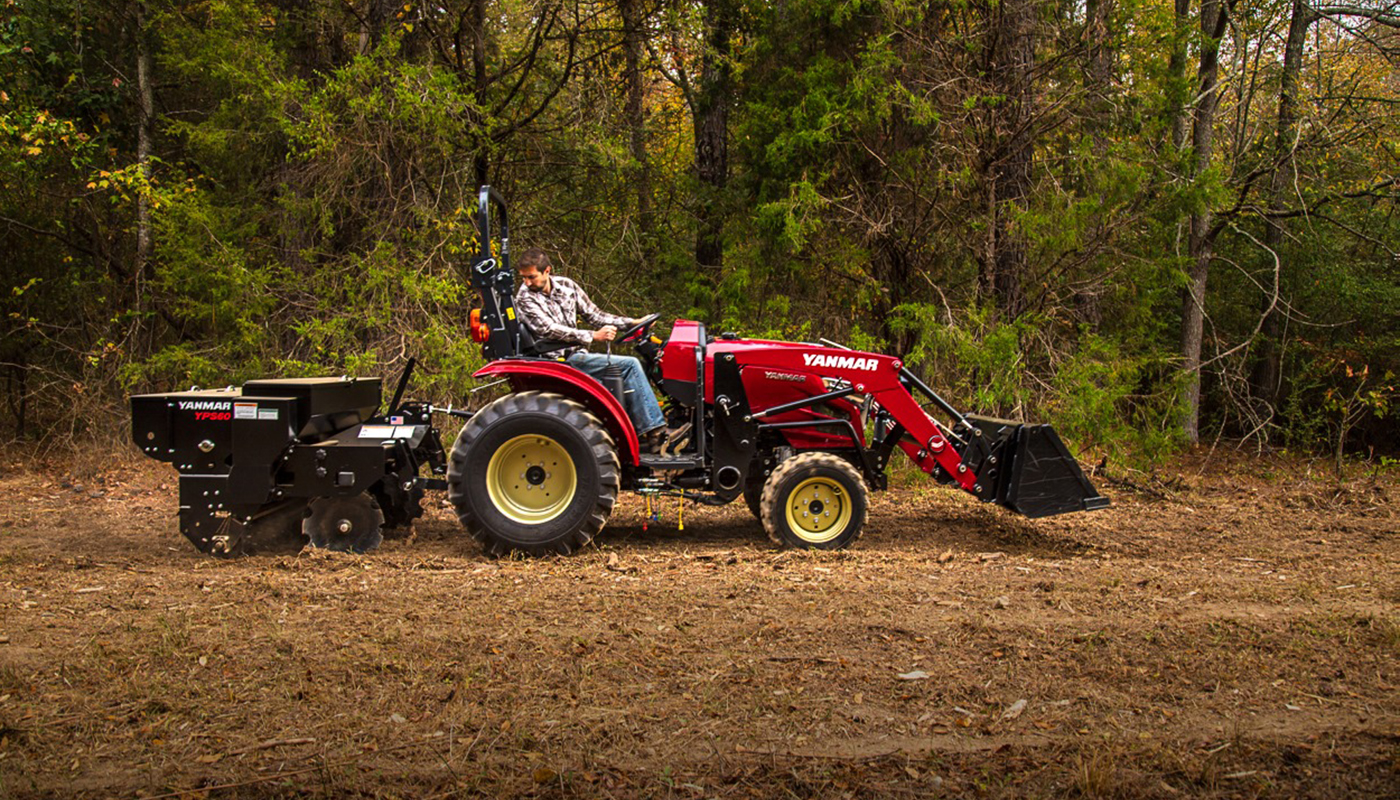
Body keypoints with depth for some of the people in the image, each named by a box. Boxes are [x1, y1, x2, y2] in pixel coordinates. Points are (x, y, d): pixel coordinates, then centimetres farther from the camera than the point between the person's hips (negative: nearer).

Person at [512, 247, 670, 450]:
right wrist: (594, 336, -27)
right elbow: (550, 330, -20)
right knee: (630, 366, -17)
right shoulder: (525, 299, -10)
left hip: (578, 354, 7)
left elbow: (593, 314, 14)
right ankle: (653, 430, -16)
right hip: (562, 361, -7)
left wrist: (632, 323, 4)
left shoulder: (565, 285, 9)